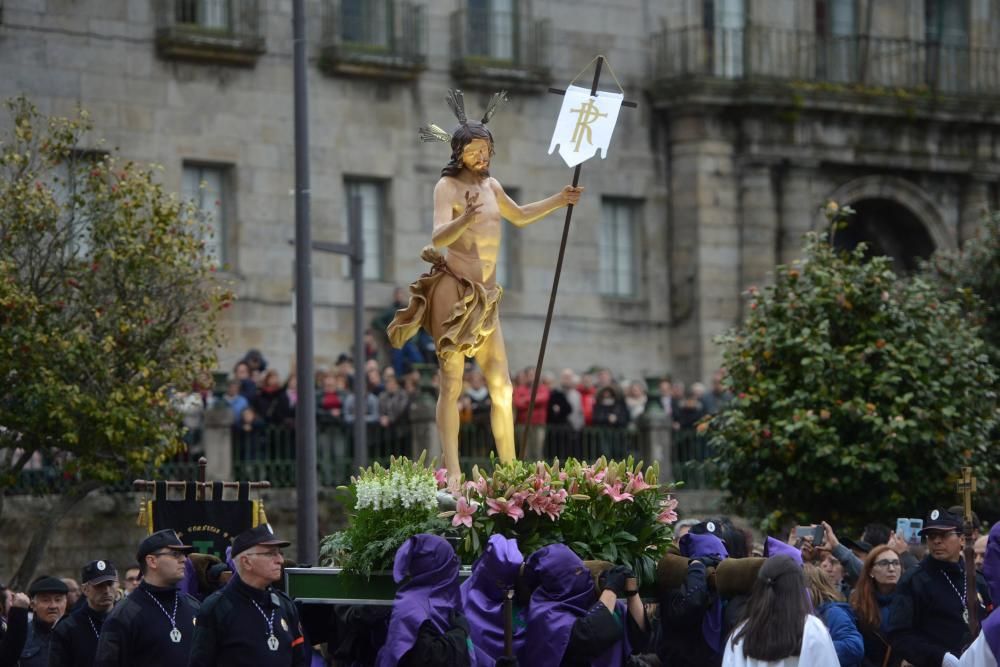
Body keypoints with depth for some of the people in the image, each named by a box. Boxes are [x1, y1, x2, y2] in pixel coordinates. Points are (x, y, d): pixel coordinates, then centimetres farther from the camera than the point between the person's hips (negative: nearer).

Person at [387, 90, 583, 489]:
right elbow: (438, 236, -22)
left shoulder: (490, 185, 16)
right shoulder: (448, 187, -6)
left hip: (484, 296, 7)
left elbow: (519, 216, 36)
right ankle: (452, 473, -15)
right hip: (454, 289, -7)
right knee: (452, 383, -11)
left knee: (502, 387, 4)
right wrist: (464, 219, -40)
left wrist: (558, 201, 28)